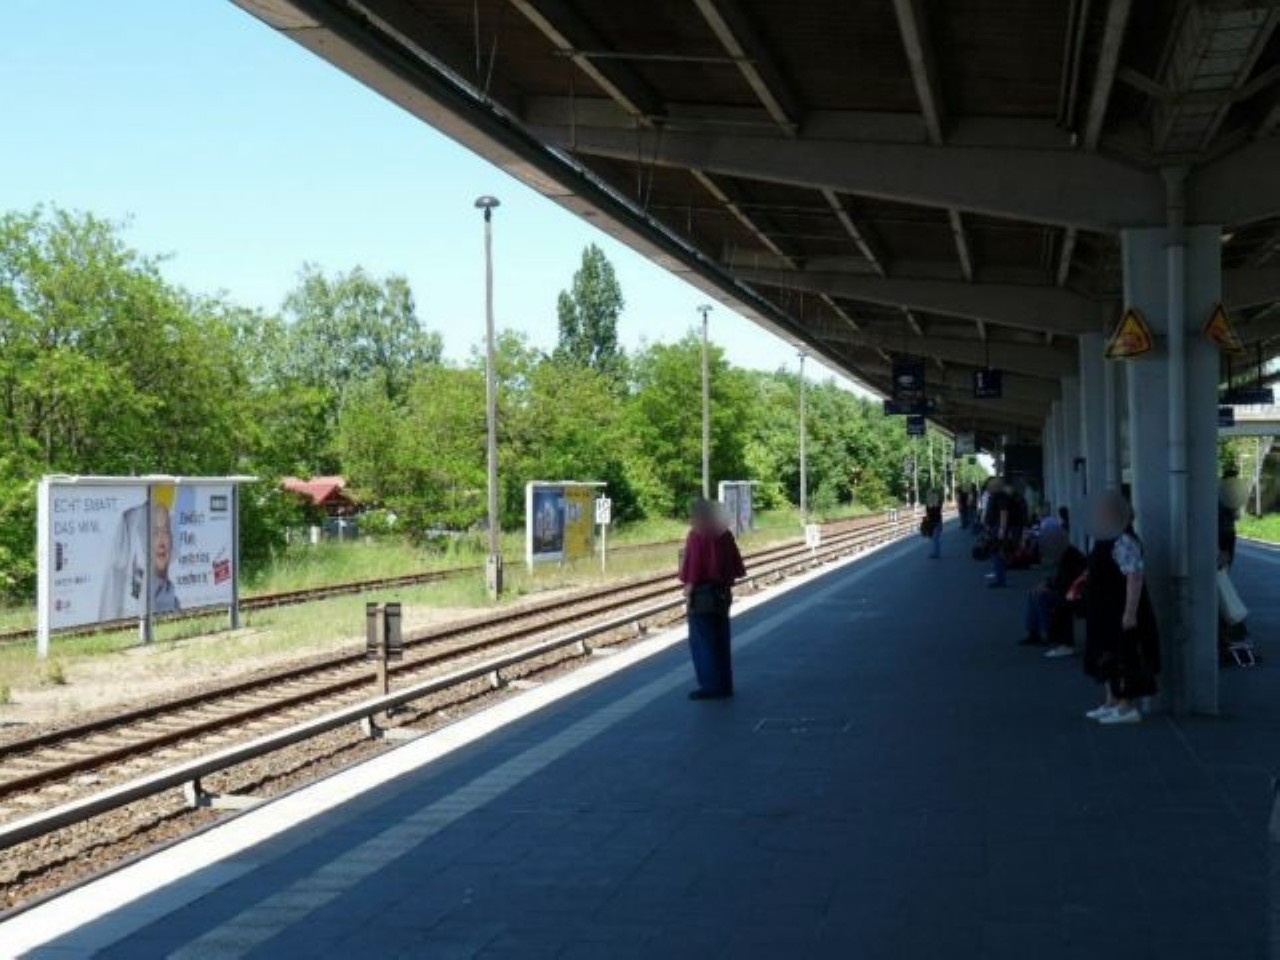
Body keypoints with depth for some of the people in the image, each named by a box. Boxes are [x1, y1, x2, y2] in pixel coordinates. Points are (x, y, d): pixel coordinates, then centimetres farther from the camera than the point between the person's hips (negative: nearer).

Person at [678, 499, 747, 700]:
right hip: (722, 593, 7)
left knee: (702, 641, 1)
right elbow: (734, 566, 8)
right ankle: (724, 685, 17)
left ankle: (711, 686, 1)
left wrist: (688, 587, -7)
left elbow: (692, 569, -17)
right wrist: (726, 583, 16)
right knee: (720, 641, 13)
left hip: (702, 594, -7)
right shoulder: (725, 535, 5)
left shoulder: (696, 536, -15)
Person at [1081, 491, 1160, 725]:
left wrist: (1130, 612, -28)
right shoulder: (1108, 539, 10)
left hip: (1122, 611, -10)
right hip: (1107, 610, 10)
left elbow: (1134, 577, -26)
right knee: (1107, 656, 16)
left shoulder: (1125, 541, -22)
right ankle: (1112, 702, 24)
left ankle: (1128, 707, 2)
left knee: (1124, 657, -4)